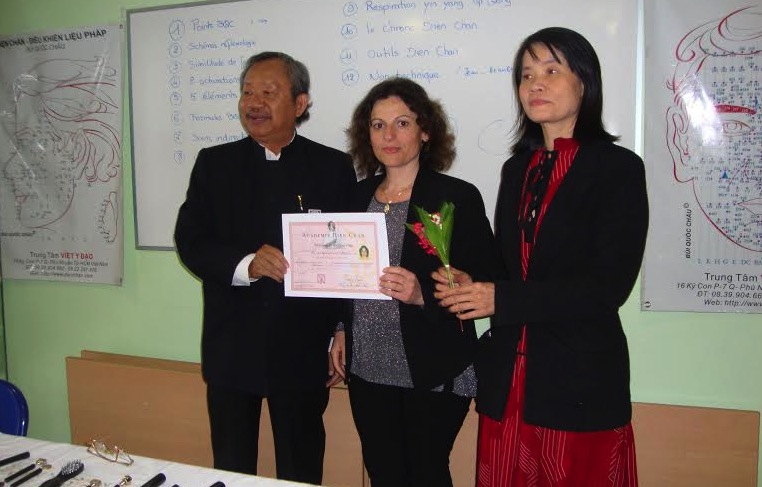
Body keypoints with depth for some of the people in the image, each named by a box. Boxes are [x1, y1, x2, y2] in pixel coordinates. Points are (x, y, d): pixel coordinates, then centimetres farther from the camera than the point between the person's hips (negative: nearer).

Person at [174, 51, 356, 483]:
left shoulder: (334, 167, 1)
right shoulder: (214, 163, 5)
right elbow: (190, 241, -3)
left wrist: (342, 335, -2)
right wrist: (246, 264, -23)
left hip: (303, 349, -1)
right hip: (231, 348, 1)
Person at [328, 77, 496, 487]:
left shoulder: (458, 198, -8)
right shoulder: (359, 195, 8)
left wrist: (423, 295, -24)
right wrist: (340, 330, 7)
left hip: (433, 372, -4)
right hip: (367, 367, 5)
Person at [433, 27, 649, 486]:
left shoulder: (618, 168, -7)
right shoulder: (518, 169, 12)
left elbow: (609, 286, -15)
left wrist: (500, 299, -16)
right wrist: (473, 284, -5)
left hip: (579, 381, -5)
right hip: (508, 379, 5)